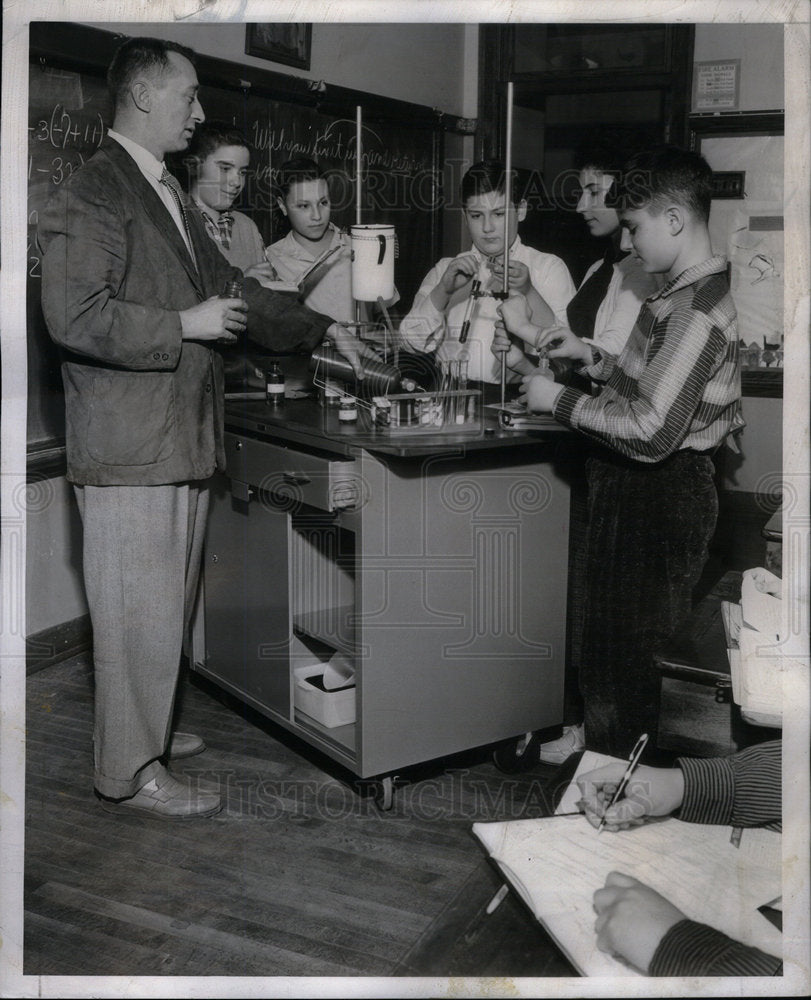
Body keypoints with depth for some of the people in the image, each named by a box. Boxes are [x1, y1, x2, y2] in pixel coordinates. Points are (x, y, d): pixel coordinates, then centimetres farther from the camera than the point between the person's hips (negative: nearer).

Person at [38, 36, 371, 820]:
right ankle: (129, 771, 12)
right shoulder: (89, 195, -11)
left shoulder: (167, 195, 19)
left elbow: (227, 285, 25)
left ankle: (143, 730, 33)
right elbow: (74, 317, -20)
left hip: (180, 438, 9)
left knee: (166, 603, 17)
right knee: (139, 608, -2)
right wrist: (185, 326, -17)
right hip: (128, 445, -9)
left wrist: (320, 329, 21)